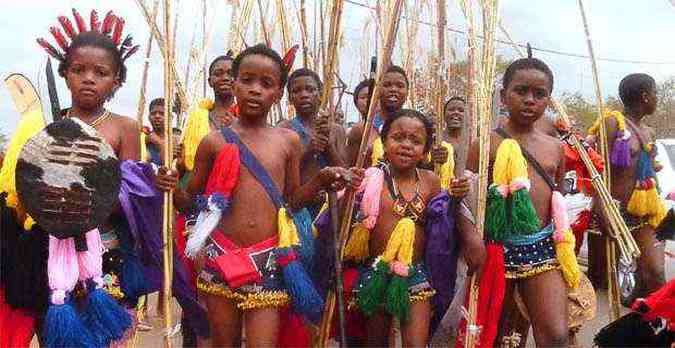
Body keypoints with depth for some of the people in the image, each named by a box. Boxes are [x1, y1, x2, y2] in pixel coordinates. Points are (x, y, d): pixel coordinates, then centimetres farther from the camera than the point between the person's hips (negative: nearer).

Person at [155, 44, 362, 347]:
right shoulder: (214, 142, 0)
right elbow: (191, 201, 7)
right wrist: (172, 188, -13)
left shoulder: (289, 141, 4)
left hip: (269, 258, 0)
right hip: (222, 256, 0)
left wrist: (321, 181, -4)